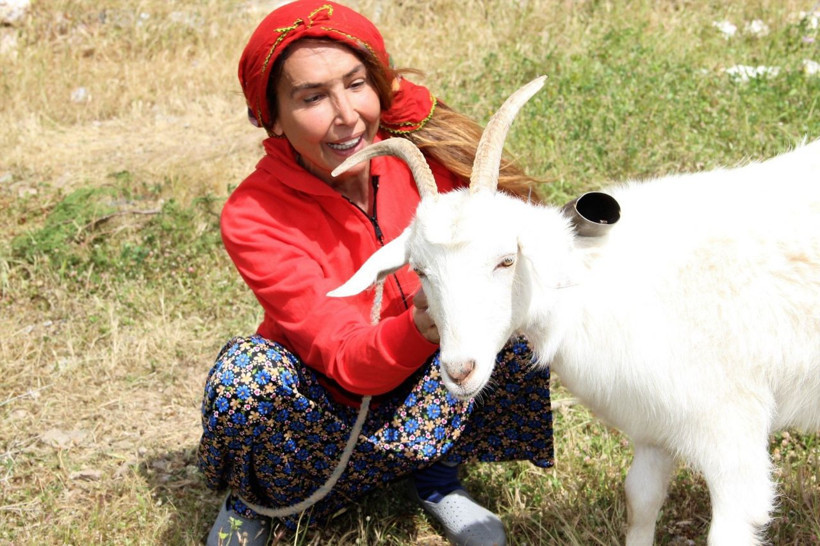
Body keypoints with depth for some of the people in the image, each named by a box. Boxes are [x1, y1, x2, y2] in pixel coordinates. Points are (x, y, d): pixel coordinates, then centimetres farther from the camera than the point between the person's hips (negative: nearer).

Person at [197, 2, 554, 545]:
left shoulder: (424, 148, -18)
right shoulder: (254, 218, -24)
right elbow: (348, 360, -29)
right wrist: (418, 327, -51)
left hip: (431, 396, 2)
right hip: (327, 408, -2)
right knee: (244, 376, -34)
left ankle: (436, 476, -1)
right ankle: (253, 499, 2)